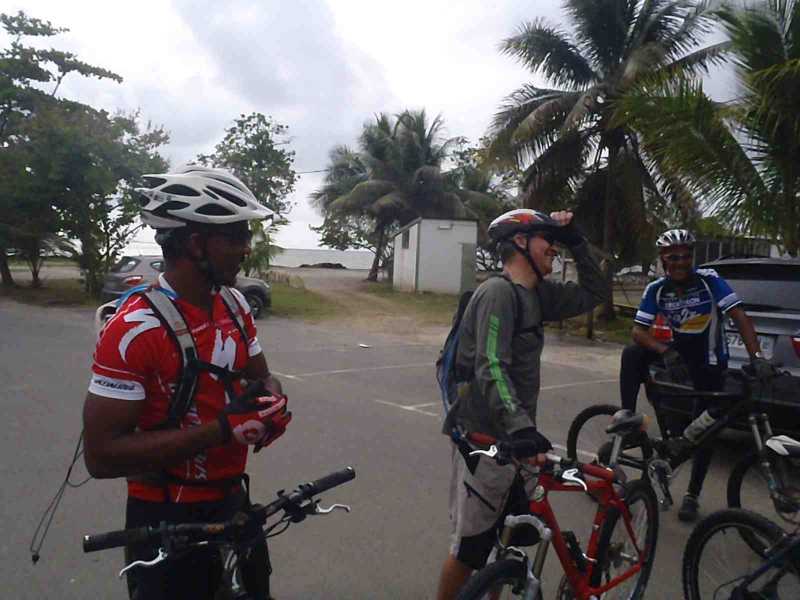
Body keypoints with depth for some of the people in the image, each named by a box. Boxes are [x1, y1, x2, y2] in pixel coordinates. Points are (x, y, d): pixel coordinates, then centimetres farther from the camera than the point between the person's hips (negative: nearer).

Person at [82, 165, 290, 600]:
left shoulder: (234, 305, -2)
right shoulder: (135, 328, -24)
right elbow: (102, 455, -24)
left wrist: (272, 400, -13)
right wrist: (220, 429, -30)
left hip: (234, 502, 7)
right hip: (168, 521, -7)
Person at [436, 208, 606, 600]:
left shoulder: (537, 295, 8)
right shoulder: (499, 292, -19)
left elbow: (593, 294, 16)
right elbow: (491, 369, -28)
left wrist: (575, 241, 8)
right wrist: (522, 428, -40)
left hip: (510, 435, 9)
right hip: (485, 438, -9)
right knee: (470, 545, 4)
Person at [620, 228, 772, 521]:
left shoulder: (709, 280, -18)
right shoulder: (656, 290, -12)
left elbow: (739, 317, -23)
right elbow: (638, 331, -15)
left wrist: (757, 357, -35)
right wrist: (664, 350, -34)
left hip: (710, 362, -2)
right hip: (678, 352, 2)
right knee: (632, 355, -25)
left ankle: (692, 496, 17)